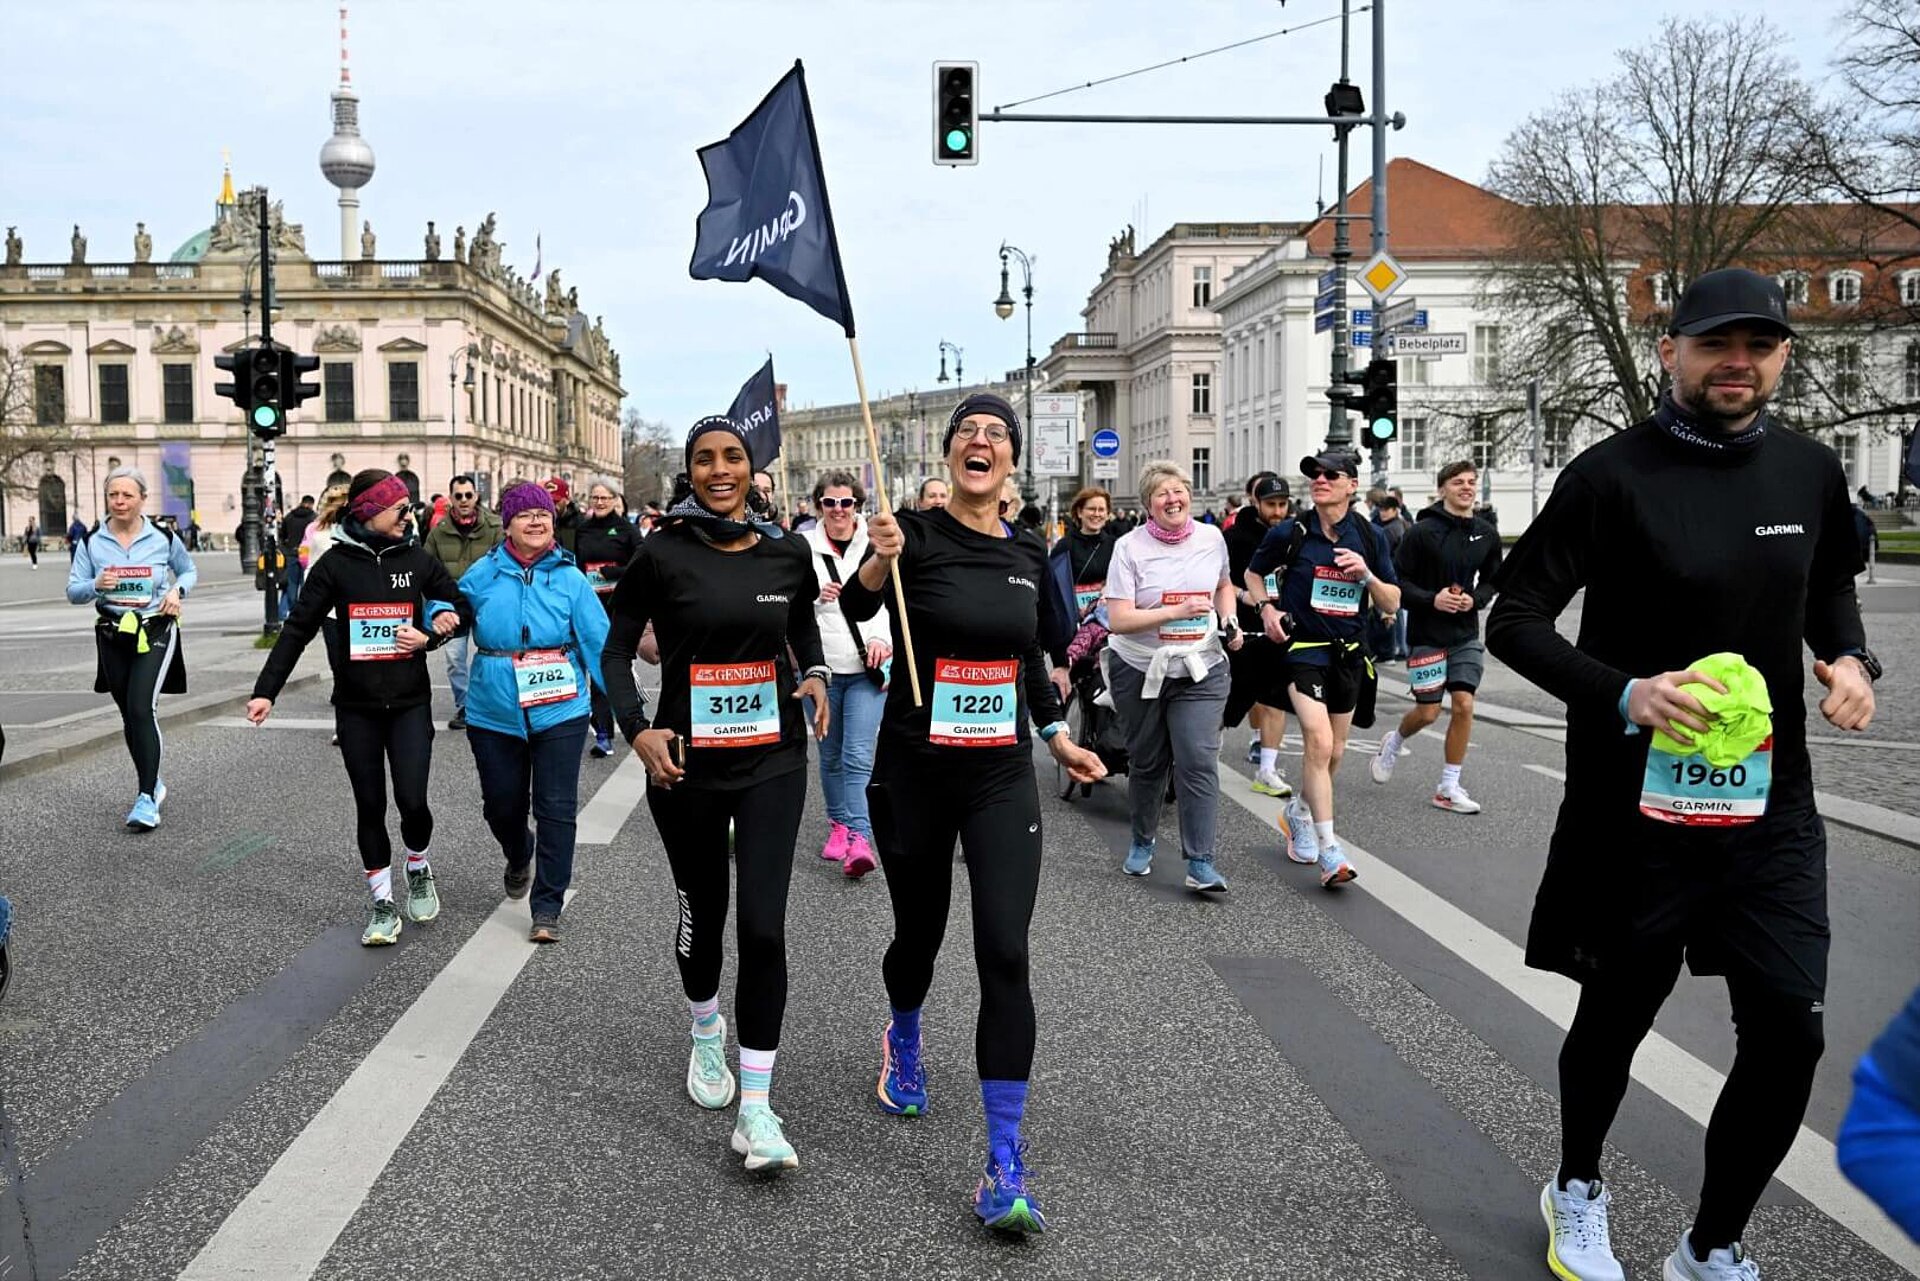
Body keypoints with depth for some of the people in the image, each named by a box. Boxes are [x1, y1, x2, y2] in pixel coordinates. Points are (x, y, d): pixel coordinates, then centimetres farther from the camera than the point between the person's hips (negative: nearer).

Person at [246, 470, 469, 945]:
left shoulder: (417, 558, 3)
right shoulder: (337, 563, -2)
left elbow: (462, 609, 10)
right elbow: (298, 629, -2)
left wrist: (429, 636, -9)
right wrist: (266, 690, -8)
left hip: (410, 704, 0)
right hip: (356, 708, 0)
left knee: (412, 801, -9)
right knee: (369, 805, 5)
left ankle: (418, 867, 22)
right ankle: (383, 903, 17)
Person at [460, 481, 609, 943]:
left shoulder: (570, 578, -4)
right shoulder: (483, 574, 0)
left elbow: (598, 642, -6)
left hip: (559, 712, -2)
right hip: (495, 712, 2)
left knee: (556, 810, -2)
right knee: (502, 805, 16)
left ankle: (547, 908, 8)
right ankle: (520, 859, 50)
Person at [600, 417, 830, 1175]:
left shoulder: (788, 554, -1)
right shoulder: (663, 555, -8)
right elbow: (617, 650, 0)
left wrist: (815, 674, -2)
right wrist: (637, 729, -14)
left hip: (773, 763, 1)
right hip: (686, 766, -1)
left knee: (763, 928, -8)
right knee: (702, 915, 15)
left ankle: (755, 1110, 0)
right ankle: (706, 1031, 47)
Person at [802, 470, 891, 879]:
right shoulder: (803, 546, 1)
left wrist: (882, 638, -10)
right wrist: (814, 597, -18)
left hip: (867, 666, -2)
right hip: (821, 665, 2)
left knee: (858, 756, -11)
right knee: (830, 754, 14)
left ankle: (859, 838, -13)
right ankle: (839, 824, 30)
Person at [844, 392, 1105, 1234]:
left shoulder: (1028, 552, 5)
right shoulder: (917, 534, -8)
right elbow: (857, 608, -24)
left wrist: (1058, 739, 20)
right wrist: (879, 559, -43)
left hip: (1001, 777, 2)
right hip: (913, 773, -2)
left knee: (1005, 954, -8)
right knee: (919, 932, 15)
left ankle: (1005, 1167, -1)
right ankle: (903, 1043, 51)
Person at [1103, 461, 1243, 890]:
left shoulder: (1211, 538, 1)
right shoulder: (1130, 547, -10)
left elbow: (1223, 585, 22)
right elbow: (1118, 619, -17)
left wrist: (1230, 622, 3)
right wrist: (1177, 611, -25)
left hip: (1201, 671, 1)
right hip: (1140, 672, -1)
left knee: (1199, 762, -11)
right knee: (1146, 762, 13)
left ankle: (1200, 863, -8)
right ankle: (1142, 842, 35)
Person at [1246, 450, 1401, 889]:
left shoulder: (1368, 536, 0)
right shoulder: (1290, 533, -7)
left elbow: (1391, 605, 2)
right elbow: (1253, 573, 11)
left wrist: (1366, 575, -16)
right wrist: (1266, 607, -7)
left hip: (1348, 653, 4)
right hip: (1304, 650, -4)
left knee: (1334, 750, 15)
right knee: (1319, 741, -19)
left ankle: (1298, 813, 42)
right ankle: (1328, 850, -16)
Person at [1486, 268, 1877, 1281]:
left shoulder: (1810, 471, 3)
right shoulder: (1611, 474, -12)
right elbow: (1513, 622, -12)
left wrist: (1847, 656, 0)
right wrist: (1625, 693, -26)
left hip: (1769, 795, 4)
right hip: (1639, 797, -4)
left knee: (1787, 1031, -1)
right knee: (1617, 1014, 13)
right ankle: (1577, 1191, 41)